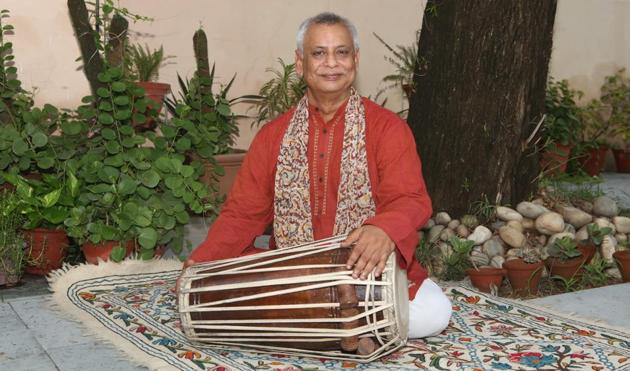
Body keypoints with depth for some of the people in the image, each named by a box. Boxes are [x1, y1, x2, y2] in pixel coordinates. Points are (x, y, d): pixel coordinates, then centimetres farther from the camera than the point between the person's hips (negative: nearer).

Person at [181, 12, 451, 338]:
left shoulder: (387, 127, -2)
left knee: (433, 311, -27)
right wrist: (201, 261, -10)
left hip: (369, 270, -1)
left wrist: (385, 229, -38)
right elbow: (244, 212, 7)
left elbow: (410, 200, -14)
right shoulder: (273, 135, 8)